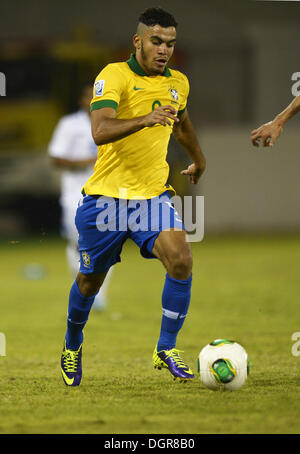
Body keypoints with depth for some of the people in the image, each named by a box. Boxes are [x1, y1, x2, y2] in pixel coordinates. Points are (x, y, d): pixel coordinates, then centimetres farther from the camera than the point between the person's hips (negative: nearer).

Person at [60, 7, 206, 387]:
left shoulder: (178, 83, 7)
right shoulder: (114, 76, -12)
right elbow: (100, 131, -28)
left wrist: (198, 158, 45)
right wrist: (145, 119, -43)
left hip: (153, 195, 4)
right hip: (106, 195, -4)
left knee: (181, 260, -20)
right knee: (90, 280, 9)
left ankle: (166, 349, -7)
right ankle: (72, 346, 38)